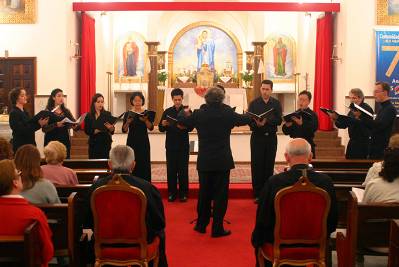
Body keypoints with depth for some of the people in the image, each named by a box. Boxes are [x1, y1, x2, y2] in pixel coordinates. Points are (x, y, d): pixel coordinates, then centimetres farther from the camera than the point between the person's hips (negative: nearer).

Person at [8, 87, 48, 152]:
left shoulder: (24, 111, 14)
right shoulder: (14, 113, -12)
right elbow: (22, 130, -20)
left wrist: (40, 122, -3)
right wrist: (38, 124, -25)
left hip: (30, 143, 8)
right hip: (20, 145, -8)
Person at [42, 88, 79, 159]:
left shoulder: (66, 111, 10)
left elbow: (74, 123, 5)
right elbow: (44, 128, -11)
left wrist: (75, 126, -18)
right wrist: (56, 125, -26)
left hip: (65, 142, 4)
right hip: (52, 142, -3)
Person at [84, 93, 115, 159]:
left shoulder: (107, 114, 3)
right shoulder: (89, 116, 5)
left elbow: (112, 131, -3)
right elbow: (87, 131, -1)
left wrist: (111, 128, -25)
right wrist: (97, 130, -16)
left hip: (105, 143, -1)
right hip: (93, 144, 1)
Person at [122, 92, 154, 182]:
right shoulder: (128, 114, 3)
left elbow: (151, 128, -11)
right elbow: (124, 130, -2)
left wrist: (145, 120, -28)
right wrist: (128, 122, -20)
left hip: (143, 142, 0)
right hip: (132, 142, 0)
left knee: (144, 165, -2)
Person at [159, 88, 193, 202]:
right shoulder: (167, 111, 7)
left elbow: (191, 127, -10)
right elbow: (161, 129, 5)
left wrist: (184, 127, -30)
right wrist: (163, 125, -16)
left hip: (183, 145, -2)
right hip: (170, 145, 2)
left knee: (183, 169, 1)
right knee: (171, 169, 4)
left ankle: (183, 193, 10)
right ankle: (172, 193, 13)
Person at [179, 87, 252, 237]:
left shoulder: (199, 114, -5)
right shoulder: (228, 113, -7)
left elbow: (182, 121, 10)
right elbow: (244, 120, 10)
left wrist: (185, 113, 31)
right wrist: (248, 115, 32)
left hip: (204, 161, 2)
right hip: (223, 161, -2)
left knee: (204, 192, 15)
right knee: (220, 194, 5)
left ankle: (201, 225, 25)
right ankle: (217, 228, 7)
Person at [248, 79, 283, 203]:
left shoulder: (276, 103, 5)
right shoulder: (254, 103, 1)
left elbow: (279, 120, -6)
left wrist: (267, 120, -22)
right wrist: (256, 123, -27)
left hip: (271, 137, 2)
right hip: (257, 137, -1)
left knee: (269, 165, 6)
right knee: (257, 165, -2)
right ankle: (257, 194, 4)